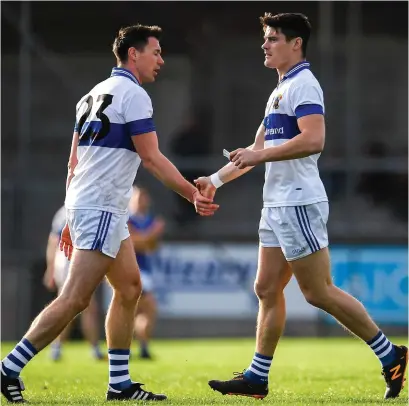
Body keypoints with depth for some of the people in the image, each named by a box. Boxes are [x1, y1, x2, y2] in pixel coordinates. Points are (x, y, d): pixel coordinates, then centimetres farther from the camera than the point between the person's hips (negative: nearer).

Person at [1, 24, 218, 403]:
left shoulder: (94, 94, 17)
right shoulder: (133, 94, -10)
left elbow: (74, 162, 18)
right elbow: (152, 159, -13)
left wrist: (71, 220, 21)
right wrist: (194, 195, -6)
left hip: (83, 207, 10)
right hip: (100, 211, -10)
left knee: (129, 287, 13)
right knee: (74, 299, -10)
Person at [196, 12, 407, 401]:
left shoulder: (303, 85, -12)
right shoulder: (280, 91, 19)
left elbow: (313, 140, -26)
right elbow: (258, 149, 25)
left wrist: (259, 156, -22)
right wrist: (216, 179, 20)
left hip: (299, 203, -10)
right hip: (278, 205, 10)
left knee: (318, 292, -7)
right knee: (267, 289, 8)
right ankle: (257, 377, 11)